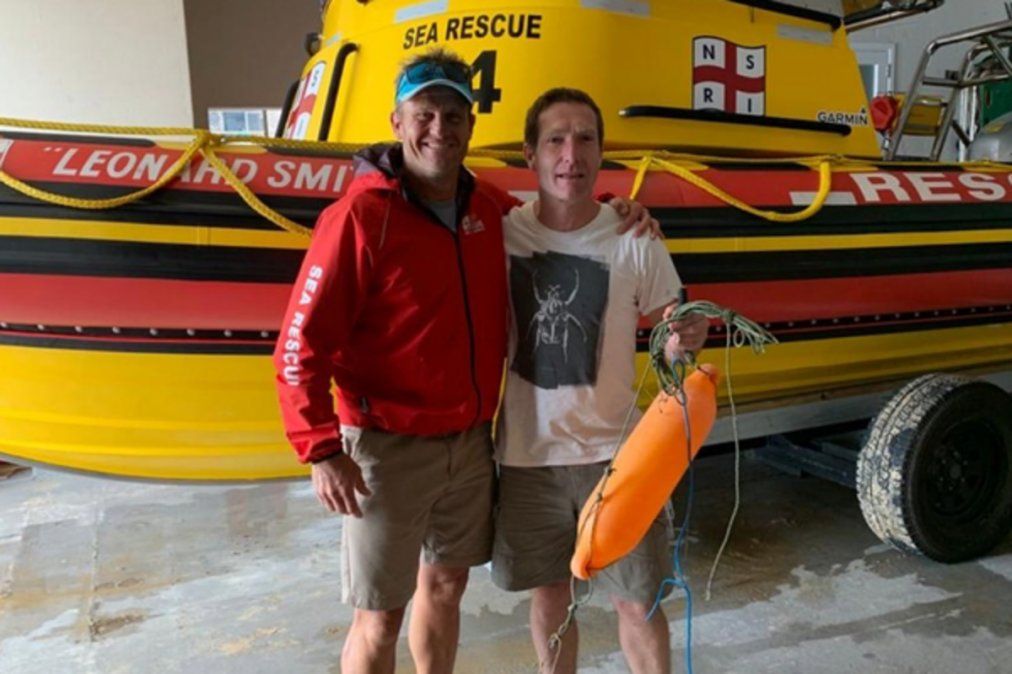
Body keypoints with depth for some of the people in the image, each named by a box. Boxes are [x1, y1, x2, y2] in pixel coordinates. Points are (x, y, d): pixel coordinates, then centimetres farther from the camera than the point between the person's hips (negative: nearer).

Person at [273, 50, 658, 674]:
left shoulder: (491, 207, 2)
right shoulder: (361, 215, -16)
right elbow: (301, 345, -16)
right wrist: (322, 450, -22)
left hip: (472, 440, 6)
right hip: (390, 446, -6)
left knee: (447, 584, 22)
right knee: (380, 616, 6)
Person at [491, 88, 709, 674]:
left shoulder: (635, 240, -9)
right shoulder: (501, 232, -6)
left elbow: (673, 328, 0)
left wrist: (689, 336, -22)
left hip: (613, 450, -1)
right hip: (527, 453, 2)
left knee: (638, 602, 10)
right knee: (548, 594, 19)